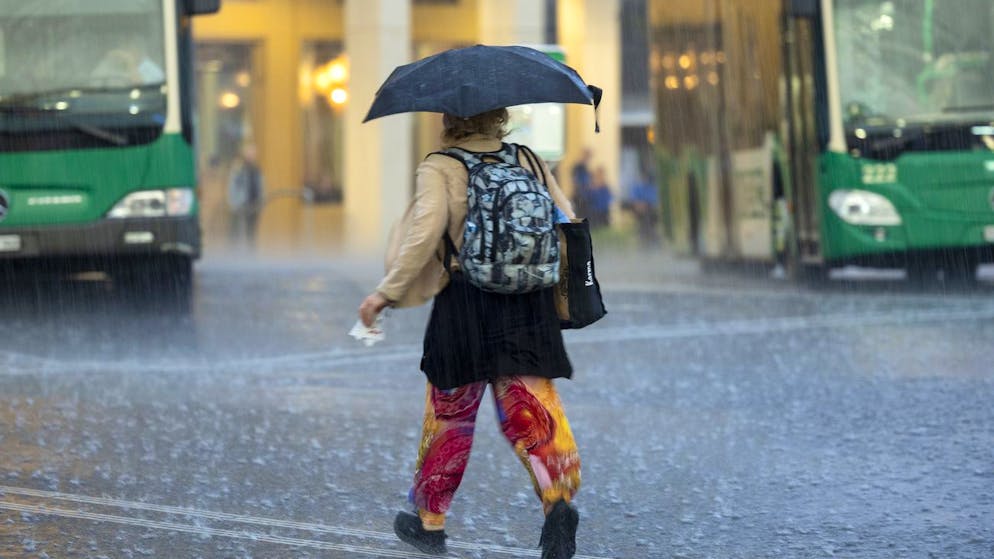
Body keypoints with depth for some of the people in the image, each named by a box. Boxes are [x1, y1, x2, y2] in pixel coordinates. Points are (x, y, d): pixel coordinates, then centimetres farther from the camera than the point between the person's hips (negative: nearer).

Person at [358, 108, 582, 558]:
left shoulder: (439, 170, -7)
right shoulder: (530, 162, 6)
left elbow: (425, 230, -20)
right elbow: (567, 225, 5)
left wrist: (388, 292, -16)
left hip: (464, 310, -3)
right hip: (529, 308, 3)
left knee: (449, 417, 11)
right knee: (532, 411, 0)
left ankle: (430, 521, 24)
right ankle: (558, 497, -25)